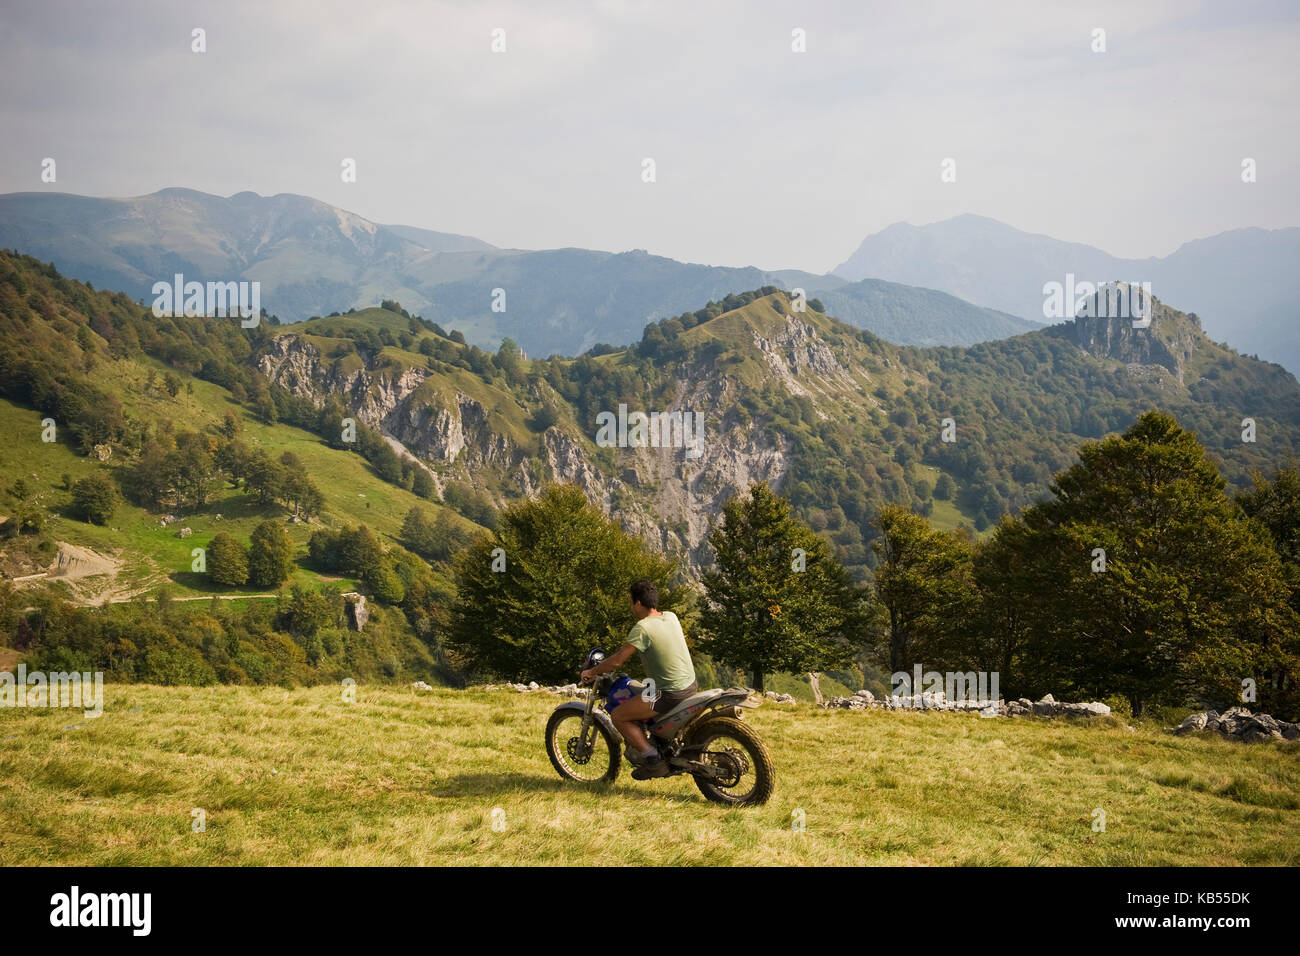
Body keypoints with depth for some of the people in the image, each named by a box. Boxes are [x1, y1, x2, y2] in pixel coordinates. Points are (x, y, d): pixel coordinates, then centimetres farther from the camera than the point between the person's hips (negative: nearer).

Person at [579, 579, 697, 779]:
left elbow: (617, 661, -18)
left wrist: (592, 672, -1)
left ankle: (653, 761, -2)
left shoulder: (642, 628, -18)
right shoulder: (671, 617, 5)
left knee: (618, 716, 0)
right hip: (691, 685, 9)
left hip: (669, 694, -9)